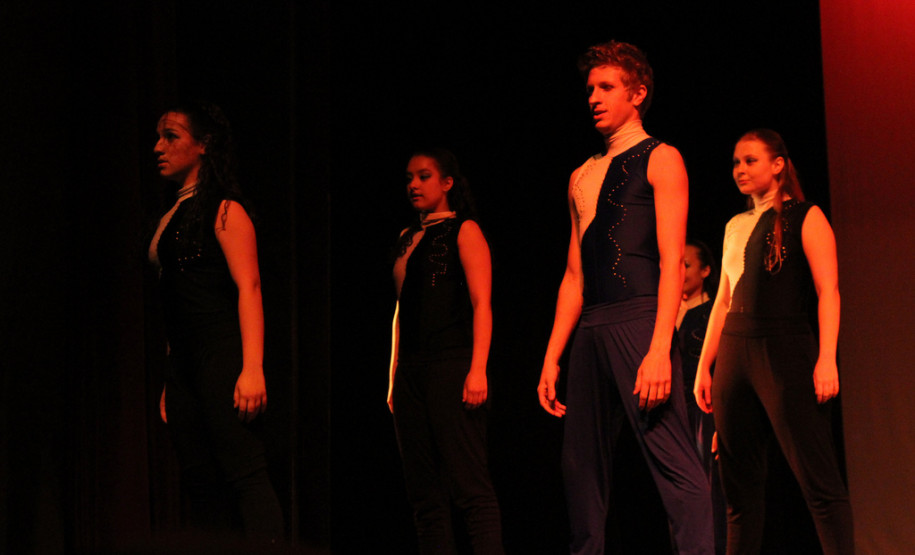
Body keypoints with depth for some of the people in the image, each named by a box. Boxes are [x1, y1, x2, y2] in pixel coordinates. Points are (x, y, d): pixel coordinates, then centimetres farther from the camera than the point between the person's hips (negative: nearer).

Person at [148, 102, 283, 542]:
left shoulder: (223, 208, -4)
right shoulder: (173, 216, 19)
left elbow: (249, 287, -14)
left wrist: (252, 369, -23)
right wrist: (171, 384, 17)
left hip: (221, 354, -8)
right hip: (184, 364, 8)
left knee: (244, 473, -15)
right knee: (200, 482, 5)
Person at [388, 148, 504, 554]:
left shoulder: (464, 231, 2)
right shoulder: (408, 239, 21)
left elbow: (481, 304, -6)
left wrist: (478, 369, -17)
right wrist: (395, 376, 15)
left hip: (451, 367, -7)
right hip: (412, 371, 7)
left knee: (468, 484, -14)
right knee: (424, 493, 2)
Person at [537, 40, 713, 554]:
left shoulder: (660, 160, 3)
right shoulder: (583, 177, 23)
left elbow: (672, 262, -7)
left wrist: (659, 349, -18)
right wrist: (552, 359, 15)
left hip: (640, 320, -7)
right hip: (591, 329, 7)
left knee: (674, 460, -14)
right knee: (582, 464, 6)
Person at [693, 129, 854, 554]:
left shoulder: (805, 218, 1)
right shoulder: (736, 227, 19)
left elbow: (828, 292, -6)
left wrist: (826, 359, -17)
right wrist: (704, 365, 14)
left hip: (785, 351, -6)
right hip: (735, 354, 6)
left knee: (817, 480, -10)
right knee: (740, 484, 5)